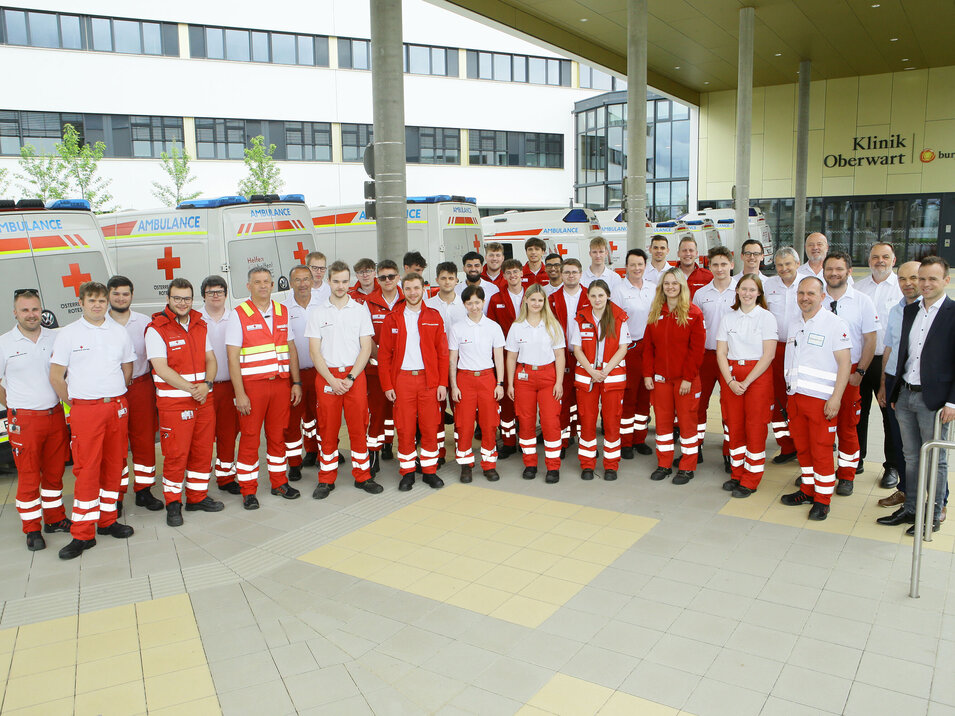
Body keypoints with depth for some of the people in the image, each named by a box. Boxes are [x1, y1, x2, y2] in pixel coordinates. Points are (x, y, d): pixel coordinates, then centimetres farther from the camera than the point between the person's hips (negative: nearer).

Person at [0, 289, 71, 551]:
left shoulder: (55, 338, 4)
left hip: (55, 417, 3)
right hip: (24, 421, -3)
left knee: (54, 472, 13)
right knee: (28, 477, 2)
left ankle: (55, 519, 27)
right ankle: (32, 530, 13)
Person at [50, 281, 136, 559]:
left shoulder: (119, 332, 9)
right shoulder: (67, 334, -1)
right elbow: (56, 376, 0)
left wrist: (115, 396, 14)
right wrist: (74, 403, 1)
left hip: (118, 408, 4)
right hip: (85, 410, -3)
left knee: (113, 466, 9)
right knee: (87, 470, -5)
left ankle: (107, 520, 22)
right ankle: (83, 534, 2)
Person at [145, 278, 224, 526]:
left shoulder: (199, 324, 11)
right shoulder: (156, 329, -7)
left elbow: (210, 358, 11)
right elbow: (161, 368, -13)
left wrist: (206, 384, -7)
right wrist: (191, 389, -16)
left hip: (204, 400, 6)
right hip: (174, 401, -5)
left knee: (203, 450, 11)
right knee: (175, 454, -2)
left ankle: (197, 497, 25)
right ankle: (173, 504, 12)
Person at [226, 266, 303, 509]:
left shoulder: (283, 312, 10)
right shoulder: (238, 315, -3)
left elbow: (291, 349, 13)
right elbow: (233, 357, -7)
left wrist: (296, 382, 7)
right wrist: (239, 393, -12)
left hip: (281, 383, 4)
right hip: (252, 384, -4)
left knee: (278, 435, 12)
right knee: (250, 438, 2)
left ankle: (279, 482, 26)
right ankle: (248, 491, 12)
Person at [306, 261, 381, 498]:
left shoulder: (360, 310, 6)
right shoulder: (317, 312, 5)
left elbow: (366, 348, 1)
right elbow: (314, 351, 1)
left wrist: (350, 378, -9)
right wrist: (332, 380, -10)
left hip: (355, 375, 0)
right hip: (326, 376, 0)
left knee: (358, 427, 3)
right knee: (327, 429, 3)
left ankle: (362, 476, 14)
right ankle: (326, 479, 14)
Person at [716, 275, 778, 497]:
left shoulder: (767, 317, -2)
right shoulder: (728, 318, 9)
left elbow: (768, 355, -9)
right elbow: (721, 353, 4)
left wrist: (746, 381, -14)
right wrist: (730, 381, -10)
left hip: (758, 375, -3)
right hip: (730, 376, 3)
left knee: (755, 427, -2)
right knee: (734, 425, 6)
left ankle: (751, 480, 8)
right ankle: (737, 473, 20)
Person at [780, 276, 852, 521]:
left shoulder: (835, 324, -8)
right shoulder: (794, 326, 13)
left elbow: (844, 363, -11)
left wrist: (836, 398, -17)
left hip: (821, 399, -6)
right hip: (795, 397, 6)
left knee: (821, 450, 0)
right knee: (802, 448, 13)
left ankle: (823, 499, 11)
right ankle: (807, 490, 27)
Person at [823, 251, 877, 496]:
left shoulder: (862, 301, -1)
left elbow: (870, 340, 1)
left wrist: (859, 372, -6)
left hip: (848, 371, -1)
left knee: (847, 425, 5)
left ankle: (846, 475, 18)